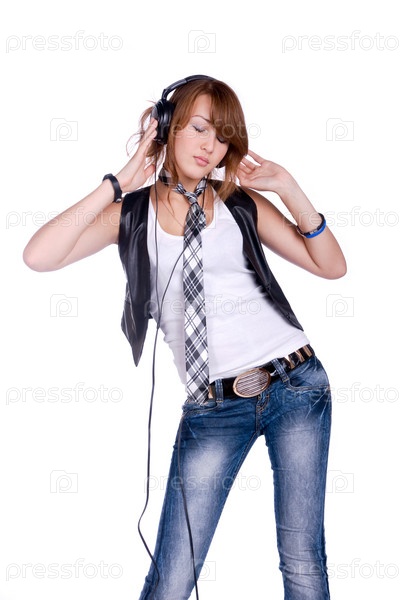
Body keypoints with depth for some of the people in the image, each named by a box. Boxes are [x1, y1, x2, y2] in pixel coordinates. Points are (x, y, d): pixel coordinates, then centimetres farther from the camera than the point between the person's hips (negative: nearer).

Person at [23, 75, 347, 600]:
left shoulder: (242, 203, 8)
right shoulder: (132, 212, 6)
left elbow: (331, 266, 5)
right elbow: (39, 257, -10)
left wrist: (288, 187, -5)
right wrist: (117, 184, -8)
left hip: (294, 383, 1)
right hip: (212, 408, -1)